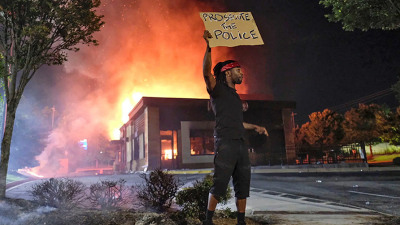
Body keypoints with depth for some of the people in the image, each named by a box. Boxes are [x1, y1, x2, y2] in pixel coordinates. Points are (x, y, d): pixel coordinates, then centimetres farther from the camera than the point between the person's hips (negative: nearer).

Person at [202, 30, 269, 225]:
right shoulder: (218, 89, 2)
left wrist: (255, 127, 30)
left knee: (243, 186, 9)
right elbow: (207, 72, -18)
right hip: (225, 143, -8)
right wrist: (208, 47, -26)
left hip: (240, 143, 8)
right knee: (219, 185, -8)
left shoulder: (235, 96, 24)